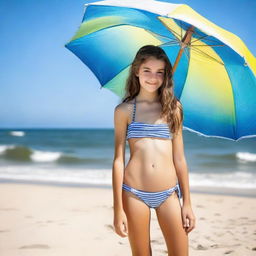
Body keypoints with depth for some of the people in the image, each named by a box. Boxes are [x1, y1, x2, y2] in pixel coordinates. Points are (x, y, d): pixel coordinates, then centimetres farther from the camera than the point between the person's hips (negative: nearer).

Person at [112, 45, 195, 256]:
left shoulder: (173, 108, 7)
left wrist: (187, 203, 7)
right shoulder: (124, 110, 1)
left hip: (168, 194, 2)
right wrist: (118, 209, -4)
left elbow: (179, 158, 8)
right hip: (134, 194, -1)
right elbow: (118, 160, -1)